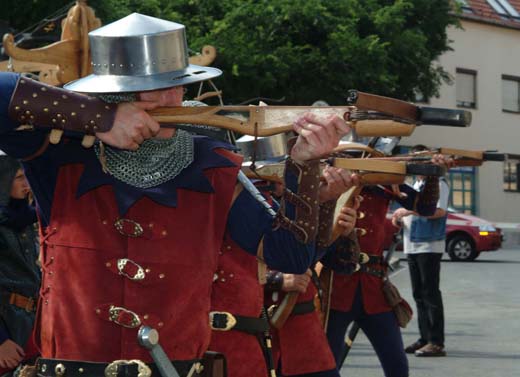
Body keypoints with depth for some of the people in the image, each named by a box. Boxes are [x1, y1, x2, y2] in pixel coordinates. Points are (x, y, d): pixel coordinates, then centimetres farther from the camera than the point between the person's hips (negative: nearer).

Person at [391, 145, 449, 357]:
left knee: (430, 293, -8)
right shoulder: (415, 185, 20)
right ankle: (425, 338, 14)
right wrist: (400, 220, 6)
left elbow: (439, 211, -21)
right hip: (412, 246, 8)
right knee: (419, 294, 9)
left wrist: (409, 211, -21)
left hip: (430, 246, -8)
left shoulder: (438, 184, -6)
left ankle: (436, 342, -6)